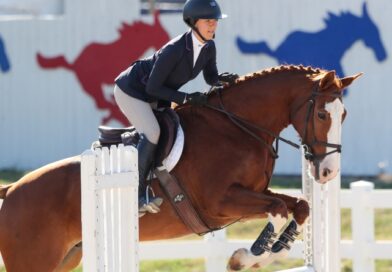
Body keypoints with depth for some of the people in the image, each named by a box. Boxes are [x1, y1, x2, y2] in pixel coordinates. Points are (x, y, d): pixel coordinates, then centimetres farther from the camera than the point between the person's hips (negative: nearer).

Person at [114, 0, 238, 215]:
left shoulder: (209, 47, -11)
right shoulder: (174, 50, -34)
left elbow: (210, 78, 5)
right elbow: (153, 88, -29)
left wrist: (222, 78, -18)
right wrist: (186, 98, -31)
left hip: (155, 99, 9)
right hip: (130, 90, -9)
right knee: (152, 134, -25)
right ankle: (139, 193, -19)